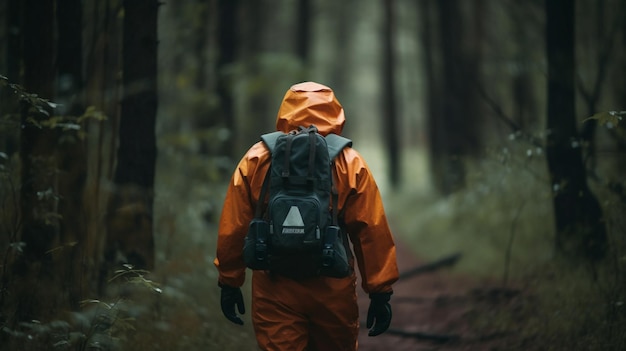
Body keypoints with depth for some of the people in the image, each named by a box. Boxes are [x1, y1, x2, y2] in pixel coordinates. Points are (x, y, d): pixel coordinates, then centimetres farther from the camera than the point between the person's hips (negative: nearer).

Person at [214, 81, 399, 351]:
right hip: (333, 291, 0)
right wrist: (380, 292, 0)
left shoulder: (255, 160, 1)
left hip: (274, 292, 0)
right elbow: (372, 231, -5)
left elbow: (233, 228, 1)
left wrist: (229, 283, 11)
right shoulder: (350, 163, -2)